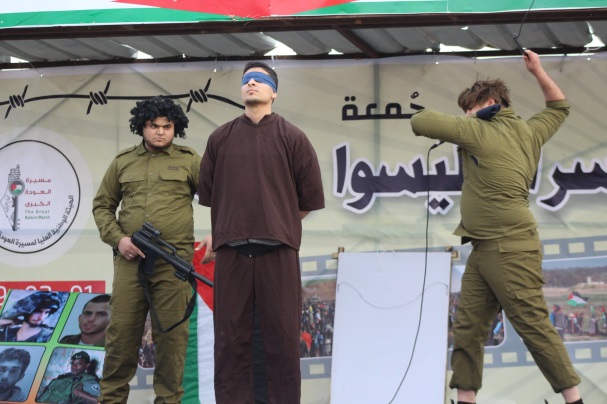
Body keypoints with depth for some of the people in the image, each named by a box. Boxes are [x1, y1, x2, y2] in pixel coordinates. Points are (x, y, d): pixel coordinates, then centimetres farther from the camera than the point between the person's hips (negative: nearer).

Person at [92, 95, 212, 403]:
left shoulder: (189, 161, 8)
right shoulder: (123, 162, 13)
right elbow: (102, 205, 16)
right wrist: (117, 238, 0)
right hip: (130, 258, 2)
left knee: (171, 333, 1)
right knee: (121, 331, 3)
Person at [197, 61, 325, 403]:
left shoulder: (292, 138, 4)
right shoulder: (220, 138, 10)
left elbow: (311, 198, 6)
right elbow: (208, 194, 18)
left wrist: (277, 225, 10)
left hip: (278, 251, -2)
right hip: (231, 251, 2)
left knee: (282, 338, 0)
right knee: (231, 339, 3)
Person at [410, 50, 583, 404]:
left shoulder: (480, 133, -11)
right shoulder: (529, 133, 12)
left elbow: (419, 121, -10)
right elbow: (560, 107, 30)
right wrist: (538, 72, 28)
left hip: (510, 250, -10)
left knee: (535, 326, -6)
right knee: (468, 328, 5)